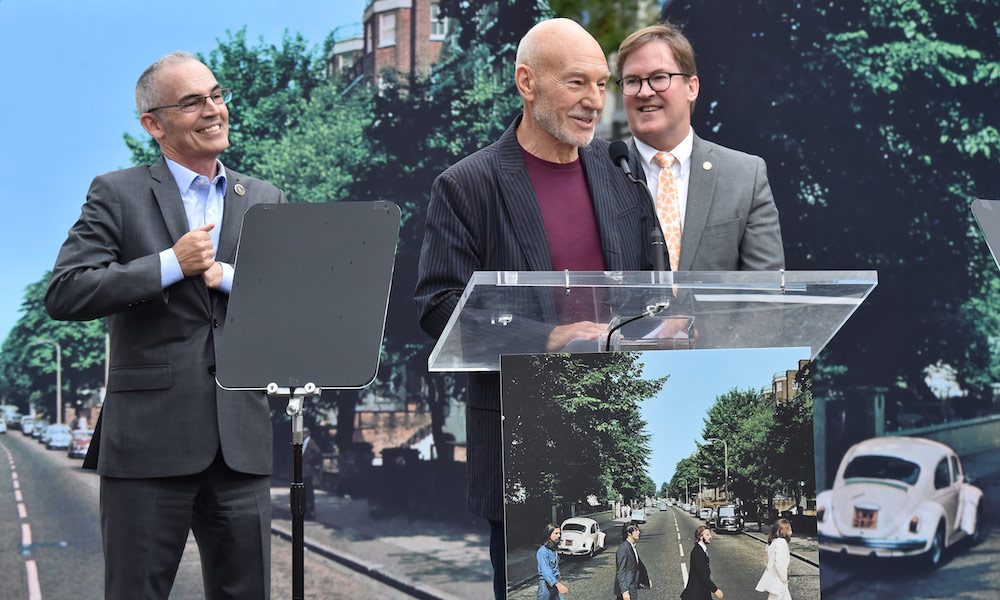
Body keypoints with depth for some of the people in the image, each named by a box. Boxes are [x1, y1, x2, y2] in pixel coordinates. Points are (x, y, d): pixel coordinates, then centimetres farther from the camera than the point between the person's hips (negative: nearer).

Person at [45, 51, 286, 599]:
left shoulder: (266, 200, 13)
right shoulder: (117, 195, 3)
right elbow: (63, 295, -8)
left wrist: (226, 276, -9)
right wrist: (171, 264, -13)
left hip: (242, 440, 3)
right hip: (149, 436, -3)